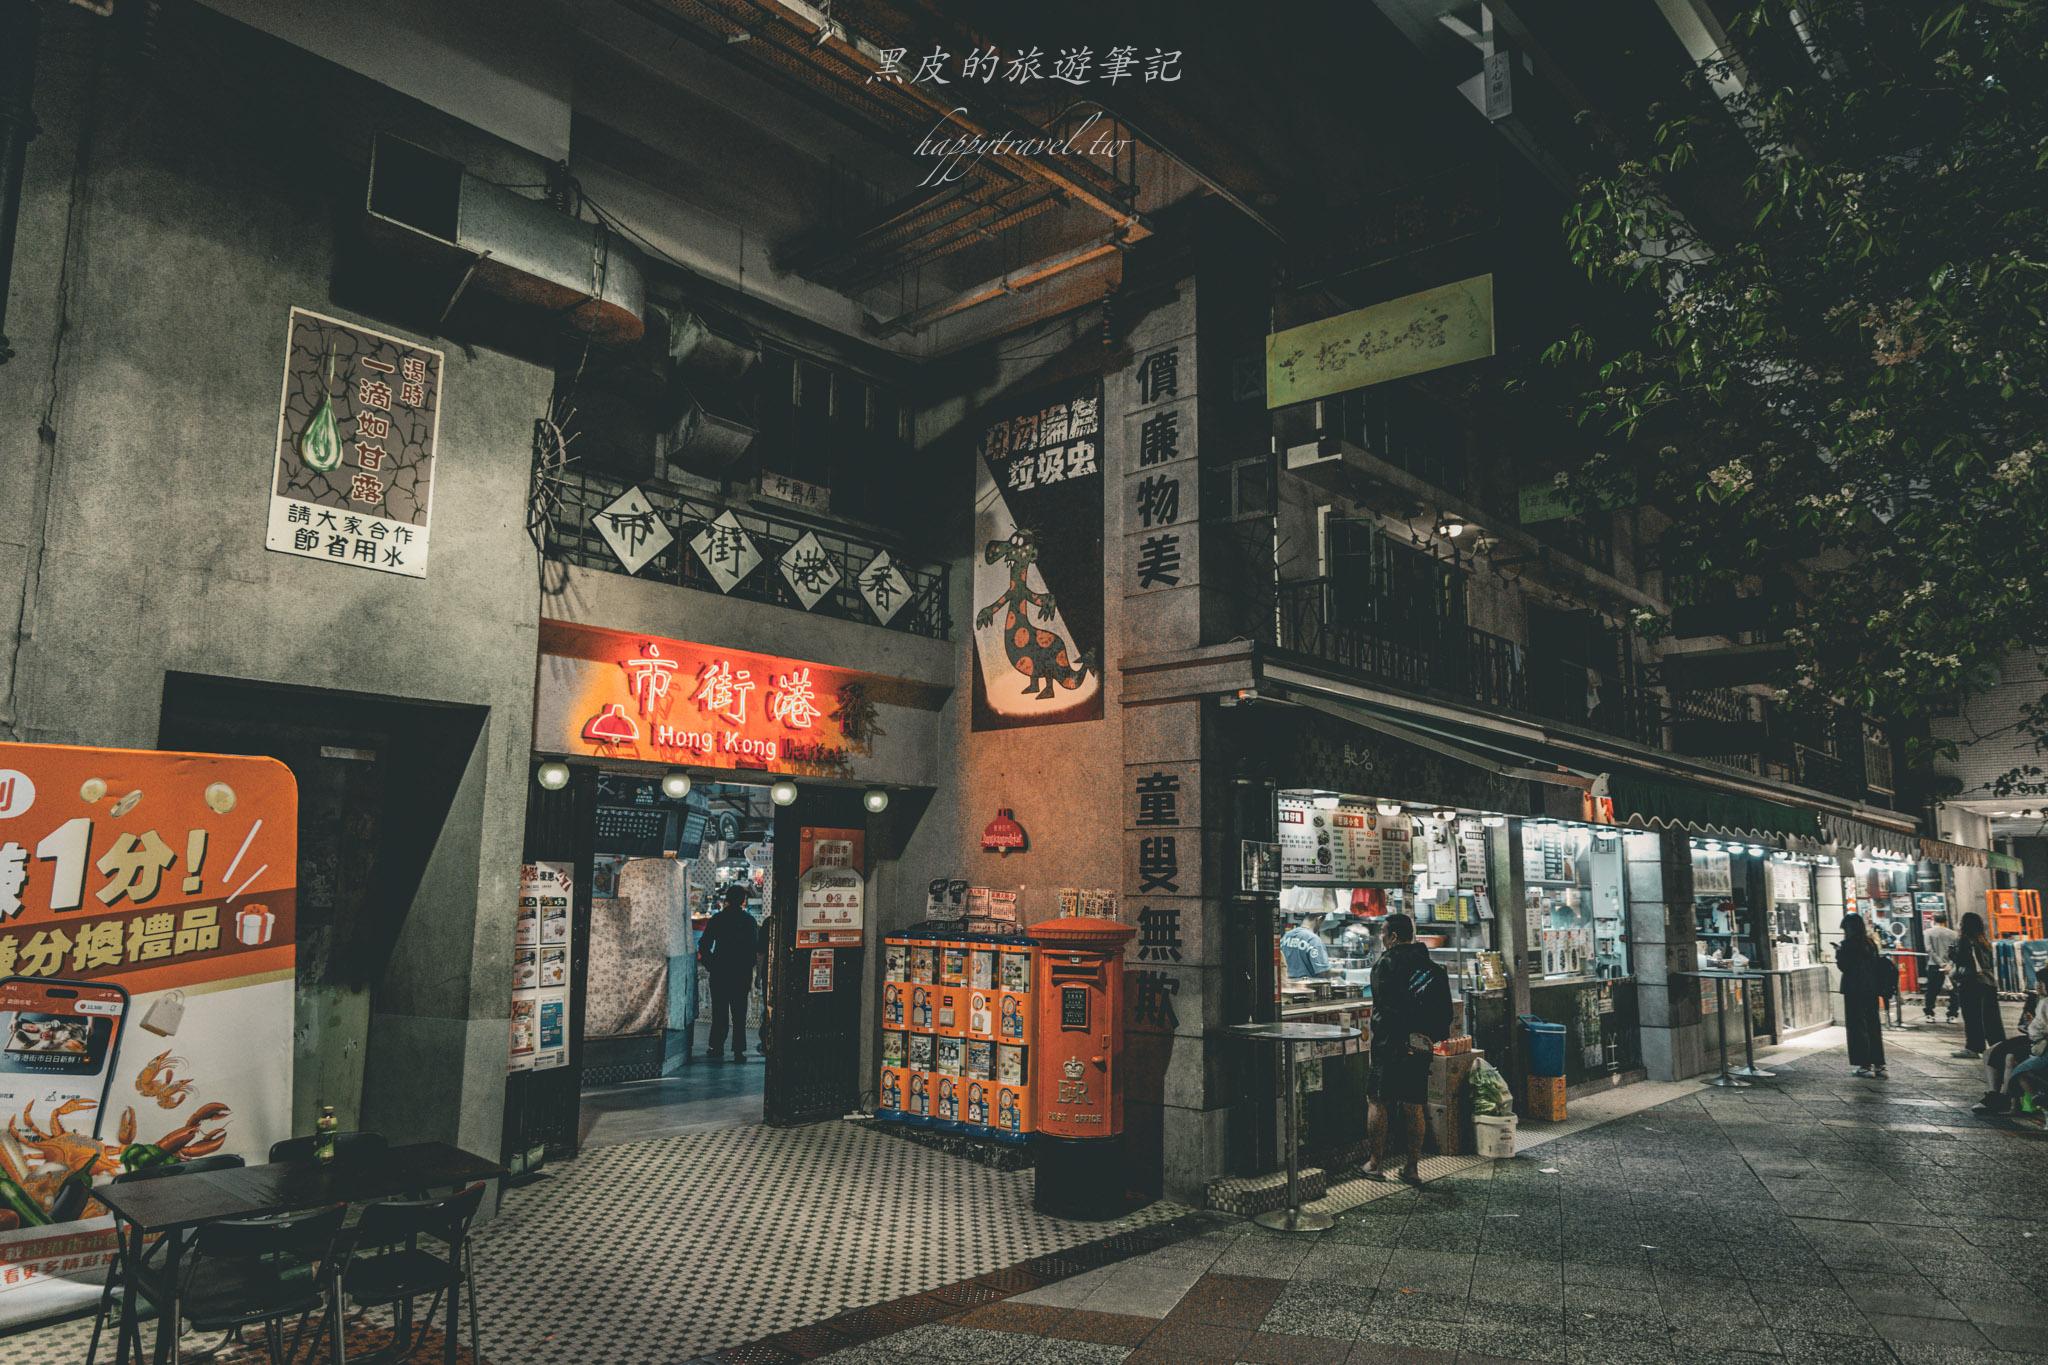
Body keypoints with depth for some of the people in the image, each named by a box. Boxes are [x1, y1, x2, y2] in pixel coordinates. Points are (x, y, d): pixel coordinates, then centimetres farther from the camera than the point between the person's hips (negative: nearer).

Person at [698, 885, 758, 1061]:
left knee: (719, 1011, 10)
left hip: (719, 972, 1)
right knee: (739, 1013, 5)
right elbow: (752, 949, -5)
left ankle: (716, 1048, 9)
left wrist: (709, 965, 11)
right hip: (741, 972, -1)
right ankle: (739, 1051, 3)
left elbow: (704, 945, -2)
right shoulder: (748, 921, -4)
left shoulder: (717, 919, -1)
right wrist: (750, 975, 0)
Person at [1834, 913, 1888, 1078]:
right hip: (1872, 989, 7)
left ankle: (1864, 1065, -1)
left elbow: (1843, 966, -13)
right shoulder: (1871, 942, 7)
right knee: (1874, 1025, 12)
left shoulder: (1848, 944, -13)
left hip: (1854, 991, -7)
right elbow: (1878, 966, 9)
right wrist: (1879, 990, 13)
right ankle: (1878, 1064, 16)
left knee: (1857, 1027, 0)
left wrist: (1838, 952, 3)